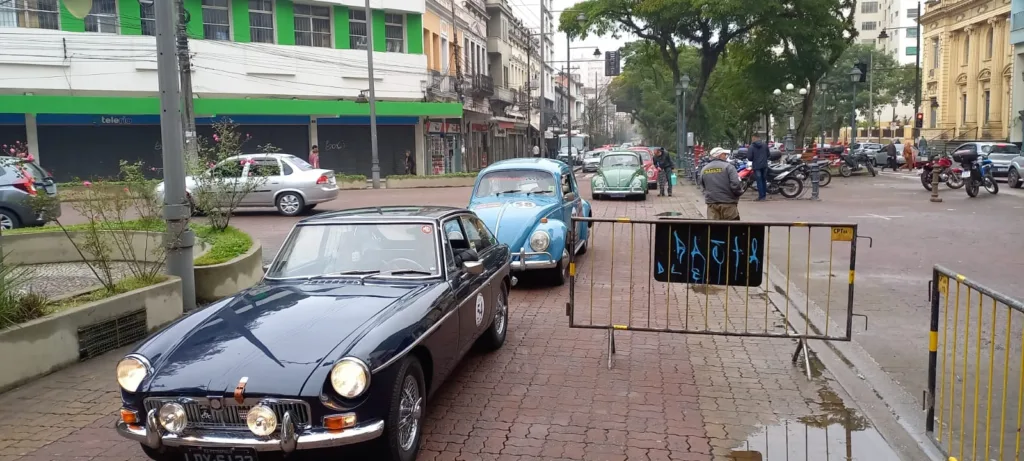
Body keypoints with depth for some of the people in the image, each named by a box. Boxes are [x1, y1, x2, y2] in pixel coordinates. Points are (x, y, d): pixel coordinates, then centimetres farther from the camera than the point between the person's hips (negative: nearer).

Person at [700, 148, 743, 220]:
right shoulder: (728, 166, -10)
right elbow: (735, 184, -18)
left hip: (711, 203, 4)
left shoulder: (704, 169, 7)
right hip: (728, 203, -4)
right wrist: (740, 192, 1)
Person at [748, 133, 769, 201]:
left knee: (759, 181, -1)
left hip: (757, 166, -4)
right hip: (764, 165, 4)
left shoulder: (751, 147, -12)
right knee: (764, 180, 15)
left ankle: (761, 196, -3)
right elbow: (768, 154, 10)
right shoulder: (765, 145, 2)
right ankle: (764, 195, 19)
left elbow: (749, 157, -12)